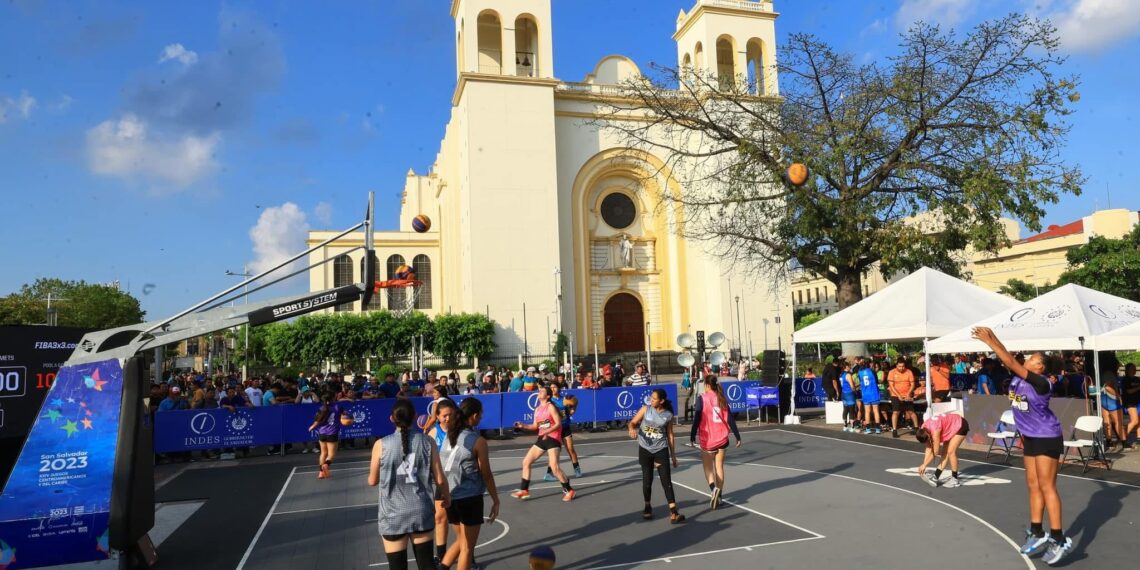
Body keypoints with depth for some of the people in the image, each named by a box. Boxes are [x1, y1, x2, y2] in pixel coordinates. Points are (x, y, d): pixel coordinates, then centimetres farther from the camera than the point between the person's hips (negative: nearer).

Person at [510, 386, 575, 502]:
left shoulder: (550, 407, -9)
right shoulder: (537, 409, 13)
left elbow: (558, 424, -16)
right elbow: (535, 426, 17)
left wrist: (547, 431, -28)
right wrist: (523, 426, 3)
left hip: (553, 439, -8)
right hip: (542, 439, 8)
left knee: (554, 467, -17)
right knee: (526, 462, 5)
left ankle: (568, 490, 1)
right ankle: (524, 490, 16)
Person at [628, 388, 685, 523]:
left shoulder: (668, 415, -3)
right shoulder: (646, 409, -4)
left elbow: (670, 435, 6)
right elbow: (633, 422, 1)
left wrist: (673, 455, 8)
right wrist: (632, 429, -24)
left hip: (661, 450, -1)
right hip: (645, 449, 1)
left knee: (666, 481, -7)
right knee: (647, 480, 9)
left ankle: (673, 513, -9)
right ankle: (648, 507, 30)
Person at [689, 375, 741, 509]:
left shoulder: (702, 398, -9)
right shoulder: (722, 398, 4)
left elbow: (697, 418, -12)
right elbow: (730, 419, 5)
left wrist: (692, 436, -5)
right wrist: (737, 436, 11)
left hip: (707, 439, -4)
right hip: (722, 439, 4)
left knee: (708, 467, 8)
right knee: (719, 467, 12)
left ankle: (714, 488, -17)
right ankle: (719, 496, 15)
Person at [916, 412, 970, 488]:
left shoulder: (935, 430, -36)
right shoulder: (924, 430, -12)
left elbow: (935, 452, -27)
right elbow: (928, 449, -5)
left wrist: (924, 465, -19)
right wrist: (924, 465, -10)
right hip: (951, 428, 8)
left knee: (951, 452, -15)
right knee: (945, 453, 2)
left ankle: (955, 480, -5)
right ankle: (935, 477, 0)